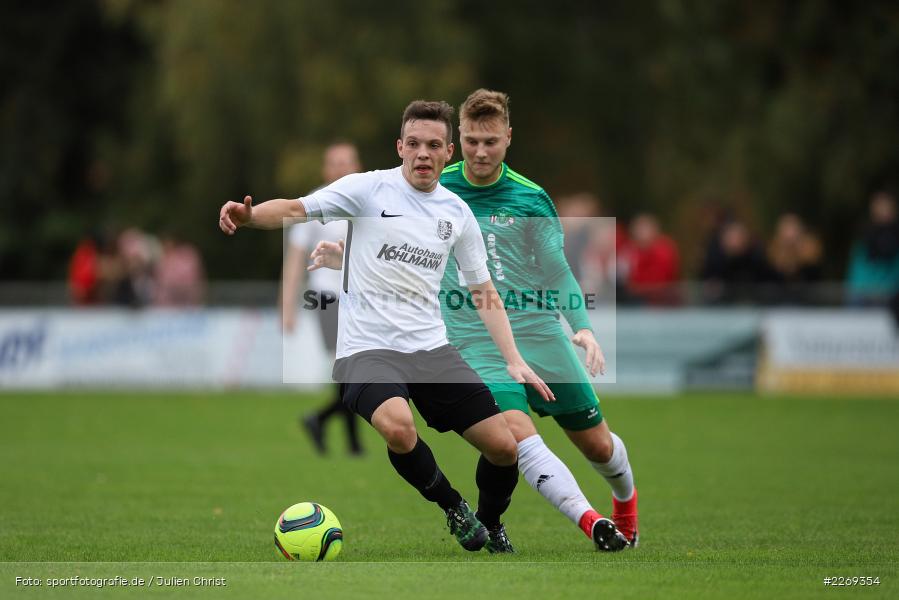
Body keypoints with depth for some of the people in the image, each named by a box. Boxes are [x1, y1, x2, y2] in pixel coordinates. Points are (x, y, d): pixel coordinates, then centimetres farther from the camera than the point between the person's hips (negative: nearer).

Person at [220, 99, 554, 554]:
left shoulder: (457, 213, 9)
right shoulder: (369, 189, -4)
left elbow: (484, 293, 16)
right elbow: (296, 209, -14)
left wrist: (514, 360, 5)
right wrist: (249, 214, -36)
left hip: (432, 348, 5)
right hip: (368, 348, -4)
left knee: (504, 447, -3)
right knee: (398, 427, -35)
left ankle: (490, 527, 30)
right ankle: (453, 507, -5)